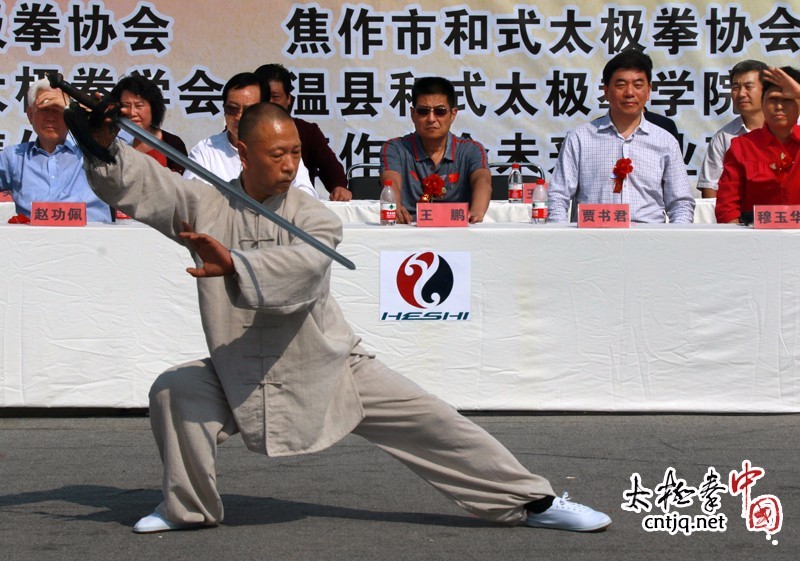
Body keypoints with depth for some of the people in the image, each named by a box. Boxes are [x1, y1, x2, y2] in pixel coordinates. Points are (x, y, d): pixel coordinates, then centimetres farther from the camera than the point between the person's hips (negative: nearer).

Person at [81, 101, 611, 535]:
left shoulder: (315, 218, -12)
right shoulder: (205, 205, -6)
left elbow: (296, 267, -33)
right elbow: (134, 183, -12)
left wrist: (233, 264, -49)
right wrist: (105, 142, -32)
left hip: (330, 367, -1)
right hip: (241, 374, 1)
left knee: (430, 421, -7)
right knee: (175, 392, -22)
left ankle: (532, 501, 7)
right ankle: (189, 508, 3)